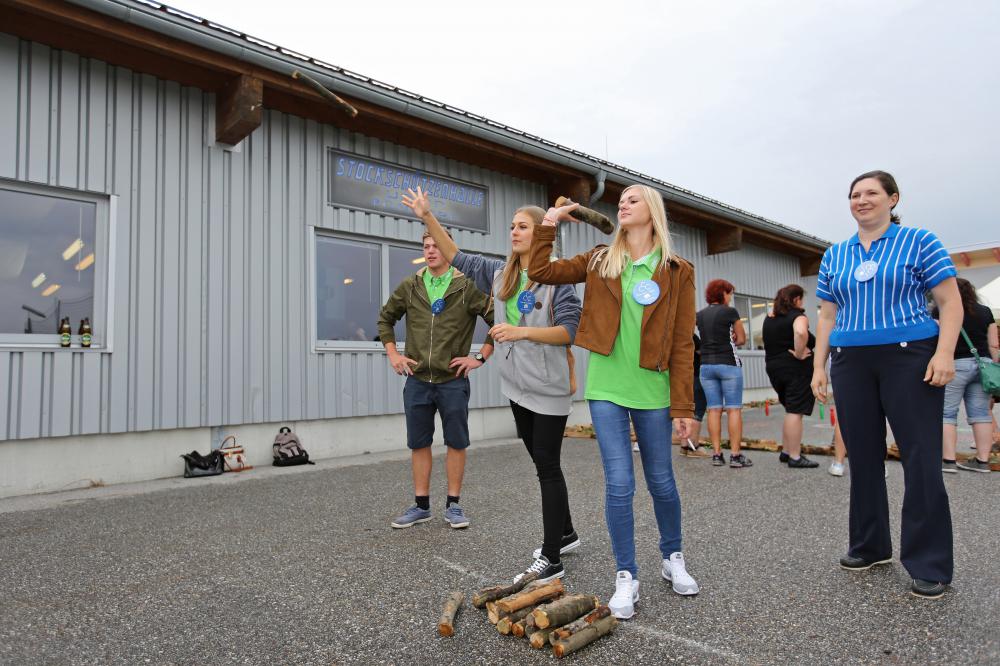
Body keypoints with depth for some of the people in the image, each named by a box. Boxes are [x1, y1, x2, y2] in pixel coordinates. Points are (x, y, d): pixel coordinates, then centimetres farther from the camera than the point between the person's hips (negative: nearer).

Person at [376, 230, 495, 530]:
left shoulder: (467, 287, -5)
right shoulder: (409, 286, 5)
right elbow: (386, 318, 17)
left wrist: (480, 357, -7)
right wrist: (393, 354, 7)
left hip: (453, 381, -3)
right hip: (417, 381, 3)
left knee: (456, 443, 6)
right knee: (419, 444, 10)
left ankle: (453, 504, 20)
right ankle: (421, 505, 23)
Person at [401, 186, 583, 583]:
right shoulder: (501, 274, 9)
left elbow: (570, 330, -15)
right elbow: (458, 258, 15)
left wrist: (523, 331, -26)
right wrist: (428, 217, 10)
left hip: (549, 387, -7)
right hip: (518, 386, 7)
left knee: (547, 466, -3)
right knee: (542, 464, 16)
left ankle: (551, 559, 6)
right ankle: (565, 534, 34)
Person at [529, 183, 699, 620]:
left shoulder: (677, 272, 1)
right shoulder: (600, 262, 7)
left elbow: (682, 344, -2)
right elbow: (541, 272, 6)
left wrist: (683, 405, -5)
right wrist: (548, 225, 4)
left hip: (652, 391, 0)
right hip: (605, 389, 1)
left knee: (661, 482, 13)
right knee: (619, 484, 0)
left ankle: (673, 559, 38)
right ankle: (627, 578, 16)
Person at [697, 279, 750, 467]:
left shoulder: (700, 315, 9)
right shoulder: (730, 312, -4)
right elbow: (741, 339, 2)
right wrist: (729, 342, 13)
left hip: (706, 365, 5)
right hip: (728, 364, -5)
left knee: (714, 410, 6)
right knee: (734, 409, -1)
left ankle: (716, 454, 6)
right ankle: (735, 455, -3)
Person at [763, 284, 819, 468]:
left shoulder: (769, 318, 13)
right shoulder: (797, 316, -10)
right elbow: (800, 332, -32)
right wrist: (799, 353, -20)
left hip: (773, 367, 8)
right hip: (796, 369, -8)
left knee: (791, 411, 19)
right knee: (795, 412, -5)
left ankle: (786, 451, 24)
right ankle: (795, 457, -3)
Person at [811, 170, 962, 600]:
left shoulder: (919, 242, 3)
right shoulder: (834, 255, 14)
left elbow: (950, 302, -2)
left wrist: (944, 353, -15)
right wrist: (818, 366, 8)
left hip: (909, 358, -4)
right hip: (851, 363, 4)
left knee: (922, 459, -3)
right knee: (862, 458, 9)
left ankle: (930, 565, 8)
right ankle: (870, 546, 23)